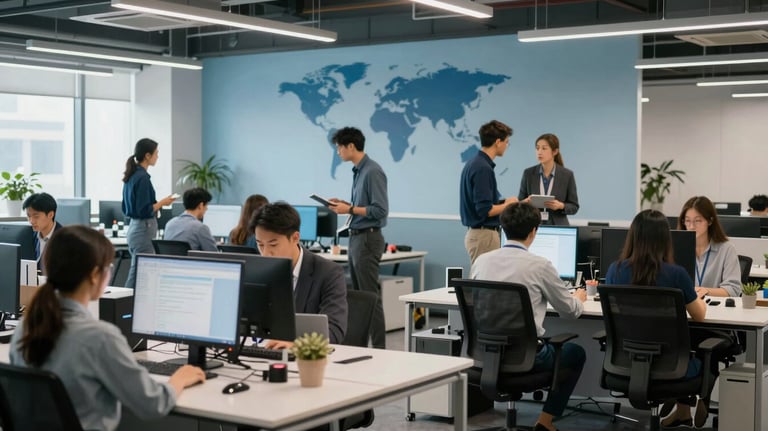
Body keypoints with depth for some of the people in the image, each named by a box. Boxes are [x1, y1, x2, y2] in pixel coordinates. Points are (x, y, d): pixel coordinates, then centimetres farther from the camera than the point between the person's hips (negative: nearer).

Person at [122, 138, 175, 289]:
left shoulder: (131, 175, 11)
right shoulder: (143, 177, -17)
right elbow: (145, 210, -20)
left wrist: (157, 203, 18)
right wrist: (162, 202, -7)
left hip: (133, 227, 10)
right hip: (144, 230, -10)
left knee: (135, 274, 15)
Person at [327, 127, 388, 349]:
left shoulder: (373, 172, -17)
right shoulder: (358, 171, 13)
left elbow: (380, 210, -20)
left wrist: (350, 209, -17)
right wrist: (345, 204, 8)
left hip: (368, 239, -10)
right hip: (356, 237, 10)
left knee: (370, 295, -7)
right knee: (357, 294, 12)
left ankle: (378, 346, -3)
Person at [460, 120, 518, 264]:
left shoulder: (474, 163, 11)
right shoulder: (483, 168, -19)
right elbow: (485, 210, -24)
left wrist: (503, 202, 13)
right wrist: (508, 205, -8)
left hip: (476, 232, 10)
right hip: (484, 235, -10)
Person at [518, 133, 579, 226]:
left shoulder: (567, 175, -1)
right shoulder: (528, 173, 3)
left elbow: (574, 207, 4)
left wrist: (561, 206, -15)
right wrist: (525, 202, -14)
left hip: (557, 227, -1)